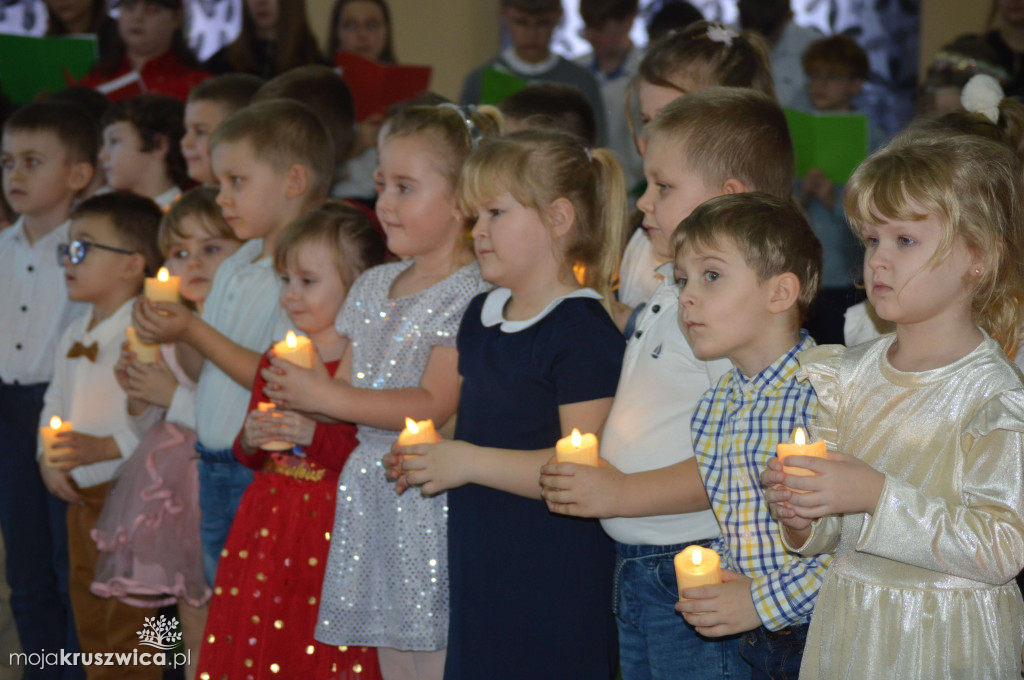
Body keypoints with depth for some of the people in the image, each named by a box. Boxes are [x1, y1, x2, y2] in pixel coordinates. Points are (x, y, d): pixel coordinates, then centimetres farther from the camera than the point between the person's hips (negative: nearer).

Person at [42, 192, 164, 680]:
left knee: (126, 628, -4)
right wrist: (48, 459, 5)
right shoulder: (73, 337, 12)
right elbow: (54, 403, 22)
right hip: (82, 498, 9)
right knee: (89, 617, 19)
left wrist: (105, 448, -26)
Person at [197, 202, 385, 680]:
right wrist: (250, 441, -3)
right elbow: (248, 457, 18)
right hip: (269, 524, 6)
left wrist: (316, 438, -24)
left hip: (333, 526, -6)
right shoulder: (277, 359, 12)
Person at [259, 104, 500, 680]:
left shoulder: (470, 294, -12)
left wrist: (328, 398, -22)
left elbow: (435, 405, -19)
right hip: (373, 492, 8)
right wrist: (300, 405, -2)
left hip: (434, 500, -8)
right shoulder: (373, 287, 14)